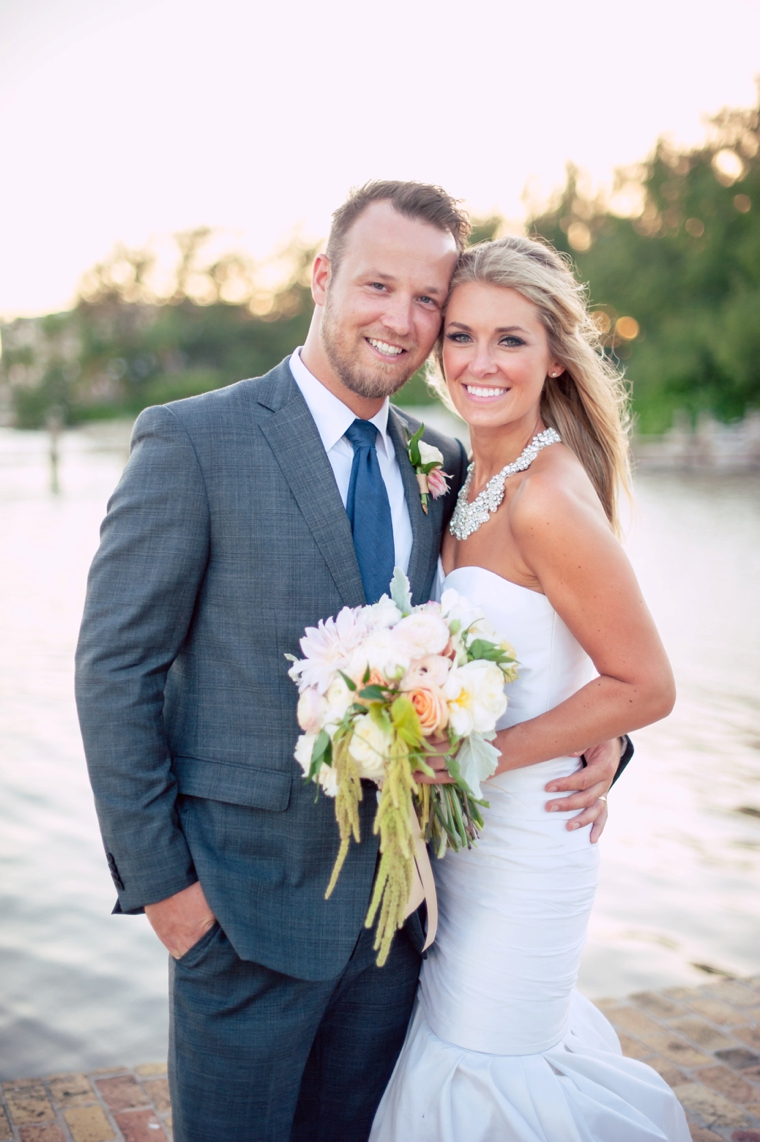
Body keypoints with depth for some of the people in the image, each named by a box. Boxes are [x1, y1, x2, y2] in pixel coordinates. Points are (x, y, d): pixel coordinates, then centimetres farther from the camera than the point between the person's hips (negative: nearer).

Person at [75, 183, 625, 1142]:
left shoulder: (443, 467, 6)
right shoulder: (193, 443, -10)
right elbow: (113, 669, -10)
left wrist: (591, 740, -3)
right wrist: (157, 877, -12)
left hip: (399, 899, 5)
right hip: (248, 900, -5)